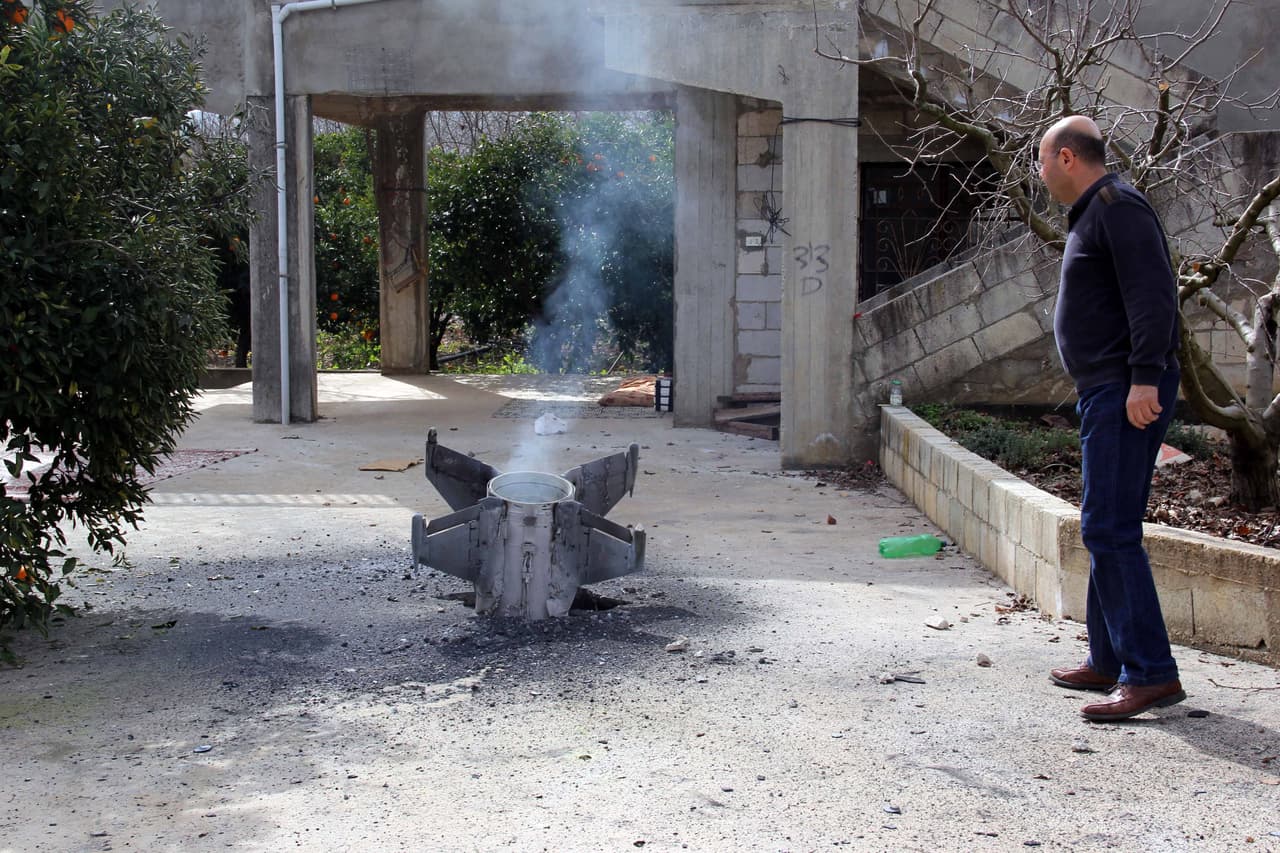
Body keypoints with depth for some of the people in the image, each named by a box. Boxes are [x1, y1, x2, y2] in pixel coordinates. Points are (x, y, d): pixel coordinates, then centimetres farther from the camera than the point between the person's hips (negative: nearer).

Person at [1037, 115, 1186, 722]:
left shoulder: (1116, 205, -9)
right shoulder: (1092, 212, 22)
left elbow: (1153, 292, -20)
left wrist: (1144, 377, -26)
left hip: (1128, 393, -11)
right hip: (1107, 394, 11)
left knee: (1109, 529, -14)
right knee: (1105, 529, 14)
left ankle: (1152, 672, -11)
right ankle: (1109, 660, 23)